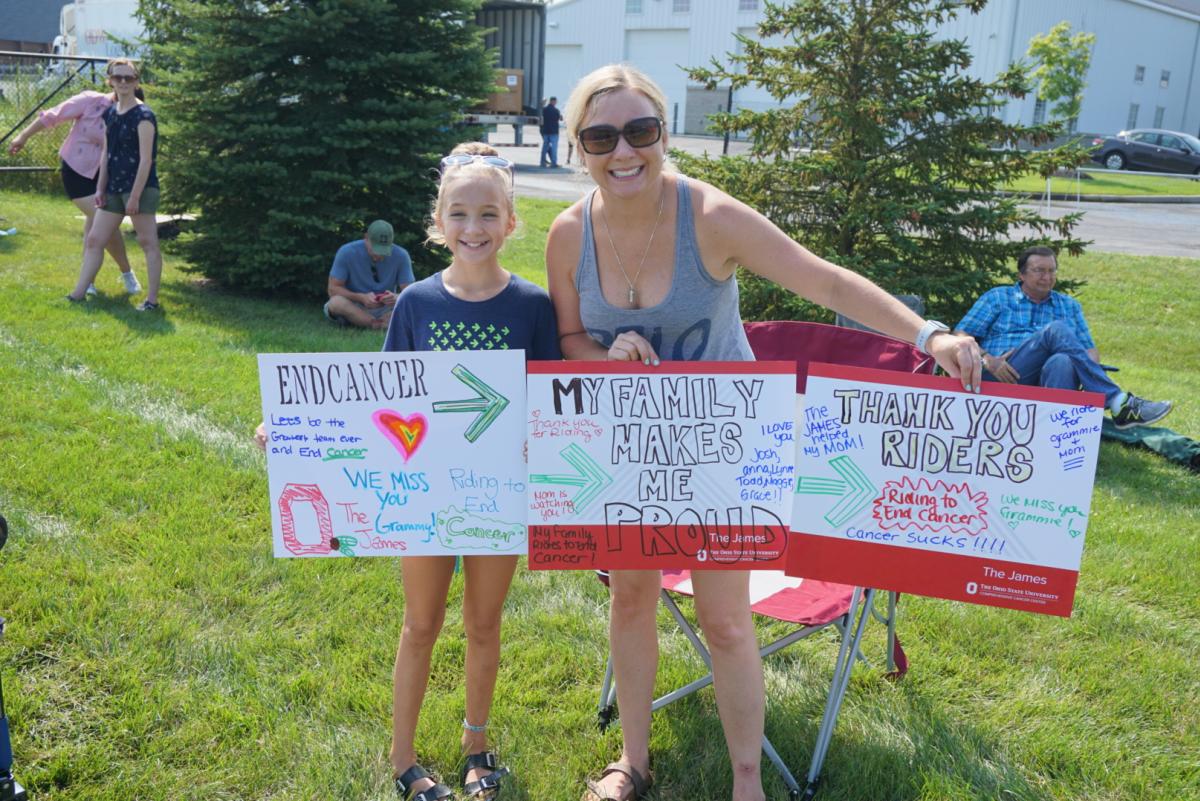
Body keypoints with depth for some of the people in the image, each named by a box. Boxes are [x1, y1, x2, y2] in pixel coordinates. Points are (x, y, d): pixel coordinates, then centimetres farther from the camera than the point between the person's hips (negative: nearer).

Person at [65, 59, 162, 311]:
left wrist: (135, 196, -19)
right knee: (94, 240, 9)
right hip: (114, 188, 8)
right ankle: (78, 294, 14)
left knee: (148, 243, -2)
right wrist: (100, 189, 10)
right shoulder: (110, 113, 11)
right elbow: (106, 153, 15)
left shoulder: (143, 115, -12)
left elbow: (146, 159, -16)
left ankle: (152, 299, 4)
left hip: (140, 188, -8)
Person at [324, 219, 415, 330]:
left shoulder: (401, 256, -8)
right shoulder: (346, 252, -12)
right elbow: (332, 289, -11)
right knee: (336, 302, -35)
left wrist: (396, 297, -32)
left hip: (385, 309, 0)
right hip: (352, 308, 0)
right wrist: (361, 298, -28)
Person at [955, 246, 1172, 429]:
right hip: (1003, 379, -2)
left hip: (1047, 380, 2)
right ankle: (1119, 403, -33)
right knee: (1056, 331, -27)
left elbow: (1091, 350, 20)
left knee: (1061, 361, -36)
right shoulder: (997, 297, 16)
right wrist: (988, 361, -13)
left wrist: (1088, 369, -5)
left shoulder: (1070, 306, 26)